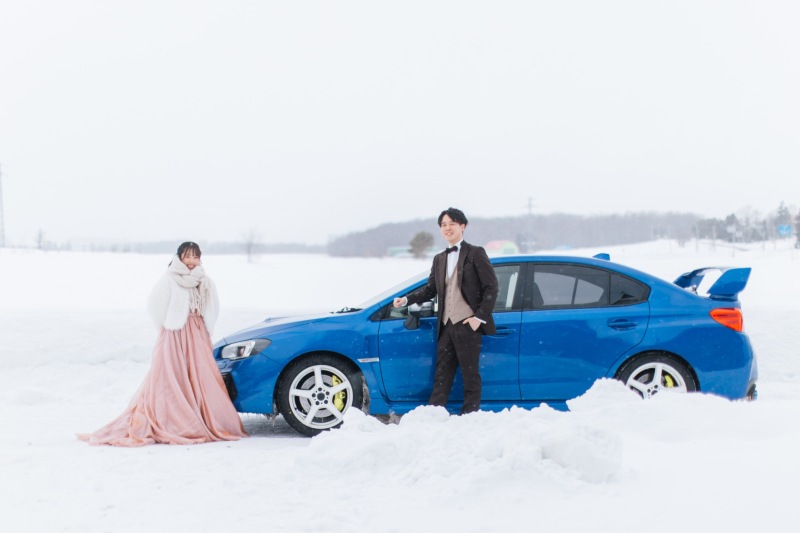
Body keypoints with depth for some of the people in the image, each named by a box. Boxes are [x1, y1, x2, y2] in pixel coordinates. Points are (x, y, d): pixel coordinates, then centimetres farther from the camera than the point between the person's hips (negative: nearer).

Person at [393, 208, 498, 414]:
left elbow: (491, 287, -5)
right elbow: (430, 289, 17)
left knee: (470, 374, 0)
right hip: (446, 325, 6)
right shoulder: (439, 259, 17)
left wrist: (479, 317, -12)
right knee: (442, 374, 6)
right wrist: (407, 299, 2)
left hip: (467, 324, -6)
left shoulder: (475, 254, -1)